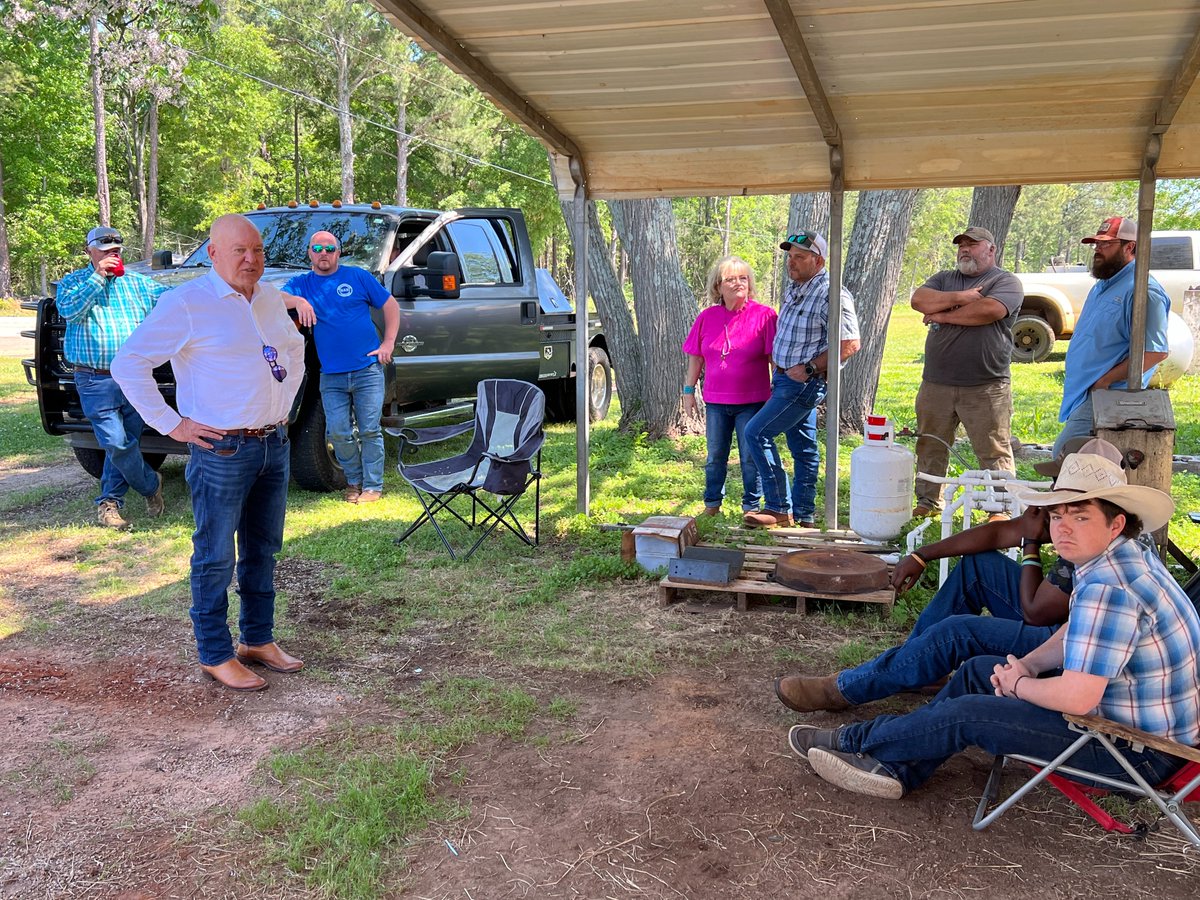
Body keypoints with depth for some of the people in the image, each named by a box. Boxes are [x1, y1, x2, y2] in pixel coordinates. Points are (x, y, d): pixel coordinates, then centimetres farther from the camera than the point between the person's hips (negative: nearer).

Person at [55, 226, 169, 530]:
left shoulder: (136, 282, 12)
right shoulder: (72, 282, 4)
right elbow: (69, 310, -15)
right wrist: (97, 277, -16)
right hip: (97, 382, -3)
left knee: (125, 444, 7)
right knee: (116, 444, -11)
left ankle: (109, 504, 19)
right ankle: (151, 485, 13)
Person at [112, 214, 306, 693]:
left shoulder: (271, 298, 10)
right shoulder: (187, 303, -11)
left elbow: (294, 351, 28)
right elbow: (128, 365, -12)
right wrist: (173, 425, -13)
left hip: (274, 444, 7)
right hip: (222, 451, -7)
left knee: (263, 550, 16)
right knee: (215, 558, 2)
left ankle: (259, 639, 29)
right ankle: (215, 655, 14)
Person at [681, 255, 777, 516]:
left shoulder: (764, 315, -5)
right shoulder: (707, 316, 5)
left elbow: (774, 358, -4)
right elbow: (695, 358, 12)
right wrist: (689, 390, 10)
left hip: (752, 400, -3)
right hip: (715, 400, 3)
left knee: (751, 457, 3)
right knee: (715, 456, 12)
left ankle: (752, 506, 17)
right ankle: (712, 504, 25)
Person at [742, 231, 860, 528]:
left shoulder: (830, 294, -18)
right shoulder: (793, 289, 11)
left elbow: (850, 344, -22)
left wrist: (810, 368, -20)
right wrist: (778, 364, 14)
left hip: (805, 383, -9)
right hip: (786, 379, 9)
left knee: (756, 433, -11)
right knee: (803, 448, 12)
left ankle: (778, 508, -4)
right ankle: (803, 516, 19)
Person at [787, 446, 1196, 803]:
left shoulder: (1108, 588, -30)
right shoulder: (1126, 554, 4)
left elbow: (1075, 697, -32)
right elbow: (1074, 634, 17)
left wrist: (1018, 683, -12)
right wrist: (1025, 665, 0)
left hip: (1140, 751, -10)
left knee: (966, 714, -11)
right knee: (979, 670, 12)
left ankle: (857, 740, 13)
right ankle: (896, 769, 14)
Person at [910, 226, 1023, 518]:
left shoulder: (1006, 282, 1)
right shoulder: (944, 278, 18)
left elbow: (988, 310, -19)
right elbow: (919, 299, -1)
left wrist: (942, 315, -7)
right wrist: (959, 298, -11)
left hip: (985, 388, -5)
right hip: (936, 384, 5)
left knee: (994, 452, -2)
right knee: (930, 447, 11)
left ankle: (1001, 510, 5)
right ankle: (927, 502, 23)